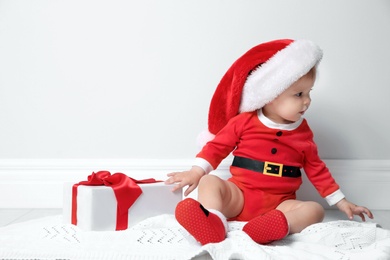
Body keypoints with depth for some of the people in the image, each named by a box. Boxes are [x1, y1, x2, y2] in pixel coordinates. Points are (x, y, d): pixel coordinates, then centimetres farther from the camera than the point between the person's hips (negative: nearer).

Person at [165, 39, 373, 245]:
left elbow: (316, 170, 14)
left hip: (279, 205, 2)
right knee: (209, 182, -24)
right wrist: (196, 171, -10)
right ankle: (214, 221, -50)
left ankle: (280, 224, -51)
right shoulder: (244, 121, -2)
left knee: (315, 210, -23)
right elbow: (217, 145, 4)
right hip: (240, 197, -1)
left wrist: (341, 202, 12)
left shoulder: (303, 133, 7)